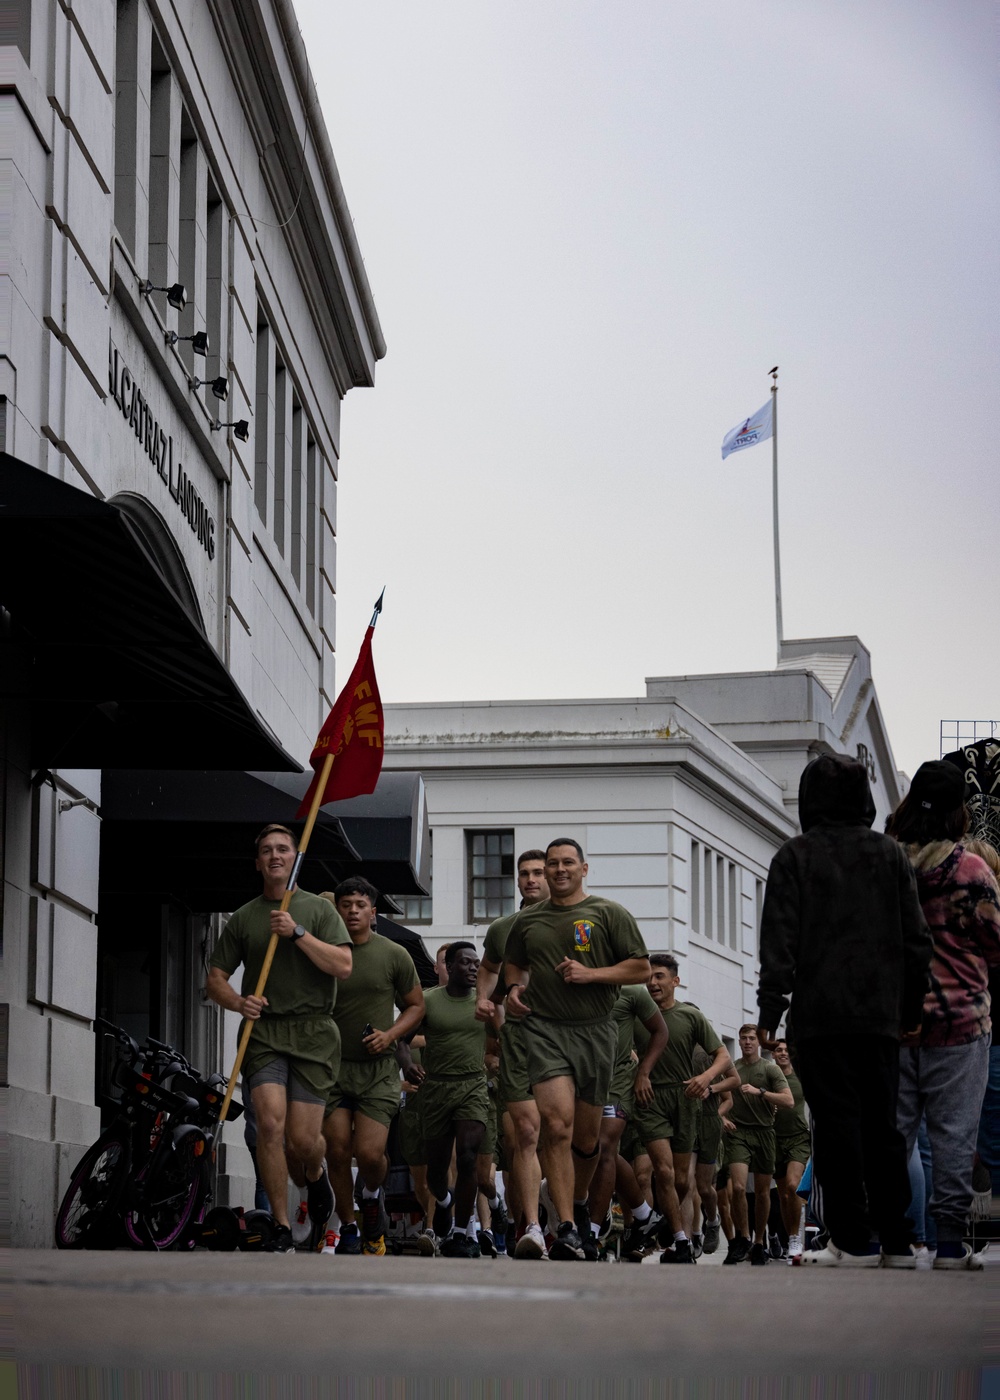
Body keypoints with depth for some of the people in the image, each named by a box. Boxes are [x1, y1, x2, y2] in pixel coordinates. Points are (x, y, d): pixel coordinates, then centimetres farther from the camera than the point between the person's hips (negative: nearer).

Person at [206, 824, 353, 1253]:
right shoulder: (242, 918, 14)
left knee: (302, 1140, -5)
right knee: (270, 1123, -18)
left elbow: (343, 966, -3)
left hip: (312, 1031, -1)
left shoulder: (319, 909, 9)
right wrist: (239, 1002, -6)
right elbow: (215, 978, 15)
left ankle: (316, 1175, 33)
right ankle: (281, 1230, -10)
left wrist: (298, 933, -12)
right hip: (262, 1030, 1)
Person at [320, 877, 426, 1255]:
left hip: (378, 1068, -1)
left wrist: (390, 1034, -4)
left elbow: (415, 1005, 13)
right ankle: (348, 1228, 12)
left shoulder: (394, 955, 3)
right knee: (337, 1151, -5)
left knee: (369, 1153, -12)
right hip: (332, 1065, 1)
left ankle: (373, 1196, 22)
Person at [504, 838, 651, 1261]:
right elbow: (514, 963, 30)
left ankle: (579, 1202, 39)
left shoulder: (608, 913, 5)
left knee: (586, 1136, 9)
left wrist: (592, 974, -9)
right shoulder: (527, 920, 13)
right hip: (545, 1029, 0)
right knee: (557, 1126, -19)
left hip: (595, 1031, 0)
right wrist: (514, 987, 7)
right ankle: (567, 1231, -22)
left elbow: (641, 967, 3)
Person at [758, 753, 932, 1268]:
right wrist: (910, 1009, 15)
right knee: (881, 1125, 9)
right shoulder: (890, 854, 9)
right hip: (880, 1013, 3)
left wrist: (770, 1008, -3)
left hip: (819, 1013, -3)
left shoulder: (795, 857, 0)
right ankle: (896, 1240, 8)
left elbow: (779, 939, -5)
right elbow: (917, 939, 9)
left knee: (836, 1124, -3)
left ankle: (853, 1240, -6)